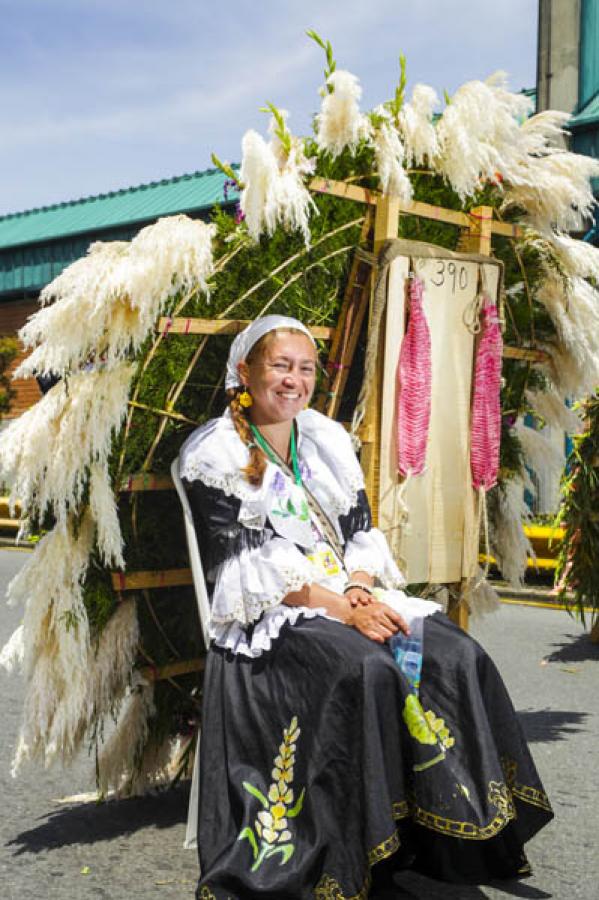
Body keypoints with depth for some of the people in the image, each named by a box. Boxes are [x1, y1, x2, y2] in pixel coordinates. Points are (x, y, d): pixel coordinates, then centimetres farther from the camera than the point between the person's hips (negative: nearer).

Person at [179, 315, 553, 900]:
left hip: (356, 596, 6)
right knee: (370, 671, -34)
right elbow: (245, 566, -12)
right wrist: (341, 608, -20)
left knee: (458, 656, -18)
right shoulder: (212, 456, -4)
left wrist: (361, 589, -11)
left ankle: (463, 834, -8)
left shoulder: (329, 439, 14)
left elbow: (361, 530, 11)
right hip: (269, 619, -6)